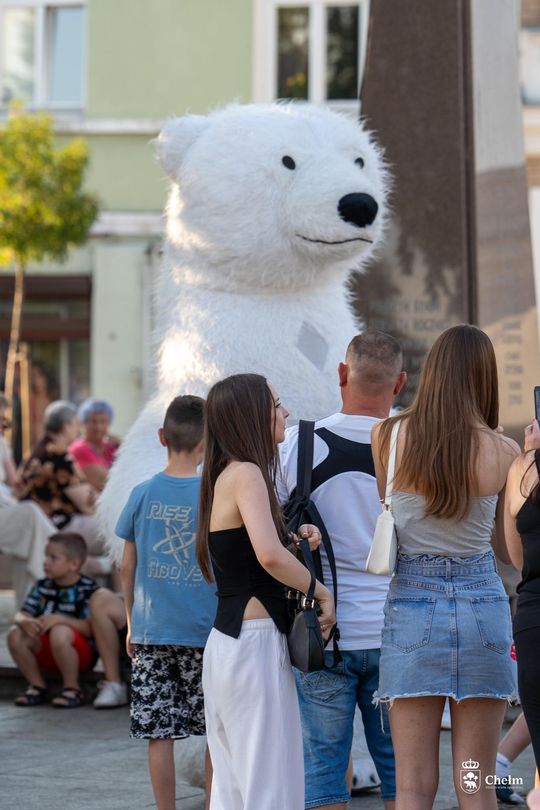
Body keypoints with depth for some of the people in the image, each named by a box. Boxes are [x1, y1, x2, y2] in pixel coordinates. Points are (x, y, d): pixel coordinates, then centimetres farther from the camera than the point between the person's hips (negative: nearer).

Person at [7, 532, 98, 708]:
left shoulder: (88, 589, -13)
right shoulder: (42, 587, 6)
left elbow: (90, 629, -23)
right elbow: (21, 615, 1)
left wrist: (59, 619, -31)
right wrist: (25, 622, -24)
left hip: (82, 652, -6)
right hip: (45, 652, 6)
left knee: (59, 632, -36)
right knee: (15, 635, -17)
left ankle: (72, 689, -17)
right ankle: (37, 686, 0)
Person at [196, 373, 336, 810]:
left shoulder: (226, 476, 15)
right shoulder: (247, 474, -13)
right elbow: (269, 556, -27)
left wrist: (295, 538, 5)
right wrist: (323, 593, -14)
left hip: (225, 642, 10)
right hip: (256, 642, -10)